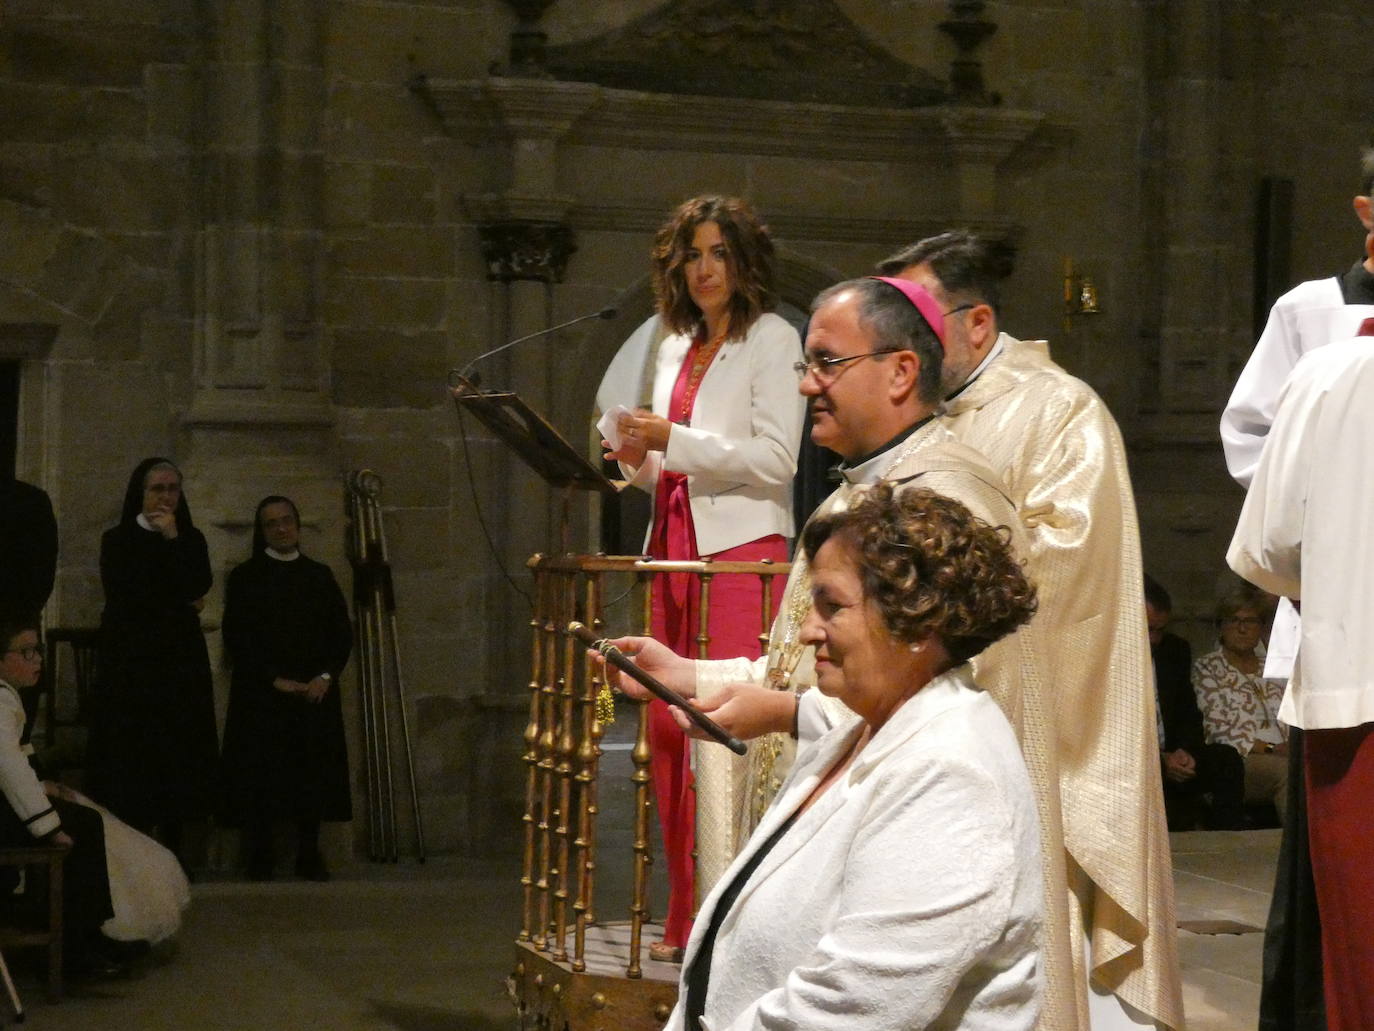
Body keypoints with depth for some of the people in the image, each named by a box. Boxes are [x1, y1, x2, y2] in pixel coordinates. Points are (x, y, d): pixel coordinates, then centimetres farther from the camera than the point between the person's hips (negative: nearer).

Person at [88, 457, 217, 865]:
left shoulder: (191, 539, 11)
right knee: (132, 759, -7)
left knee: (179, 758, 0)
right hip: (132, 661, -3)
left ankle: (173, 847, 4)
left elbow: (199, 588, -6)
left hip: (182, 663, 3)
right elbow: (124, 598, -8)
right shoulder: (117, 540, 3)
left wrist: (172, 540, -8)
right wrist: (180, 605, -2)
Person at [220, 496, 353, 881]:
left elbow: (342, 633, 8)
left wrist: (325, 677, -8)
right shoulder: (245, 578, 3)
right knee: (263, 775, -6)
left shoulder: (320, 576, 12)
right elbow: (237, 639, -4)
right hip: (261, 696, -3)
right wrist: (276, 680, -13)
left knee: (313, 775, 0)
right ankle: (260, 859, -1)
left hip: (315, 695, 3)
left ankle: (309, 855, 6)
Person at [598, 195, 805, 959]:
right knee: (670, 729, 2)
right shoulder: (675, 349, 20)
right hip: (675, 547, 7)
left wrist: (674, 441, -15)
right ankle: (689, 918, 7)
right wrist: (641, 460, 4)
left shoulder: (772, 339, 0)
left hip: (742, 550, -7)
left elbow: (775, 459, -10)